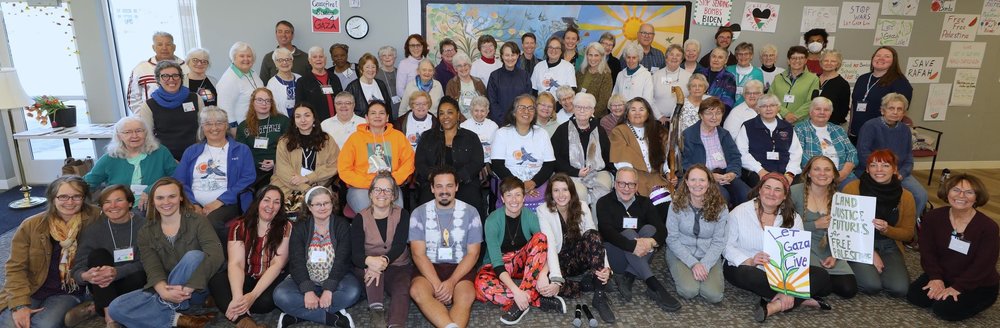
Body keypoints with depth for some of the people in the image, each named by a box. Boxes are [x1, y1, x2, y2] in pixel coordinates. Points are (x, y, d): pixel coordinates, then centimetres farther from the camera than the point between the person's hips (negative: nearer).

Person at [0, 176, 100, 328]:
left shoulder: (94, 219, -10)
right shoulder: (31, 226, -6)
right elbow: (16, 268, -4)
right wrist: (20, 305, -14)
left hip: (67, 292, -1)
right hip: (30, 289, 2)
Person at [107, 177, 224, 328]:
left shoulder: (197, 221, -6)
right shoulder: (145, 232, 5)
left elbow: (216, 255, -21)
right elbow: (152, 269, -8)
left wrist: (188, 288, -31)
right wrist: (164, 291, -31)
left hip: (196, 290, -3)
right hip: (164, 290, 4)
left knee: (194, 256, -31)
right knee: (115, 308, -18)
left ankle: (166, 305, -19)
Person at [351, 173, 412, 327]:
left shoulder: (402, 215, 0)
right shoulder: (361, 218, -1)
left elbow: (399, 245, -14)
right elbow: (355, 254, -13)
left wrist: (384, 261, -36)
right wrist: (370, 261, -38)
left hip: (398, 267, 0)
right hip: (367, 268, 0)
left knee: (403, 291, -30)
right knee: (374, 266, -33)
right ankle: (377, 313, -39)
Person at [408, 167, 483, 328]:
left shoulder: (470, 213, 2)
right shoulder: (419, 213, 1)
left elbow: (473, 253, -2)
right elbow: (418, 254, -5)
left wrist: (451, 282, -17)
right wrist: (437, 284, -20)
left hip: (460, 267, 0)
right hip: (429, 267, 0)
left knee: (466, 295, -33)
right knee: (417, 290, -33)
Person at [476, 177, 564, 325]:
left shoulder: (530, 216, -11)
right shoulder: (493, 221, -19)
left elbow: (546, 247, -20)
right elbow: (497, 262, -27)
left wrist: (543, 273, -41)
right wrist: (515, 290, -39)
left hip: (524, 263, 3)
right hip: (499, 266, -2)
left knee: (540, 237, -26)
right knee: (481, 285, -36)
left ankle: (522, 303, -33)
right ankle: (539, 300, -31)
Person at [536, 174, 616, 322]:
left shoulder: (582, 206, -6)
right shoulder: (544, 211, -14)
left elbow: (596, 239, -12)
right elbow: (550, 246, -26)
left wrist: (606, 267, -30)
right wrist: (557, 280, -39)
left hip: (581, 257, 2)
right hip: (561, 261, -2)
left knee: (592, 234, -30)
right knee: (545, 285, -35)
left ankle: (600, 295, -28)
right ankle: (591, 285, -16)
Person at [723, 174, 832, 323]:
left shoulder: (793, 218, 1)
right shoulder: (739, 213, -6)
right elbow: (727, 245, -9)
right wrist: (749, 261, -29)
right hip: (745, 268, -3)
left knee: (822, 276, -16)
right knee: (747, 274, -38)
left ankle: (774, 306, -29)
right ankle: (802, 299, -20)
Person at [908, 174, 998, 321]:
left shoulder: (988, 227, -19)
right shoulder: (933, 218, -8)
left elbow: (982, 265, -20)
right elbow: (928, 252, -5)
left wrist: (956, 288, -24)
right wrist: (936, 278, -17)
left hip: (978, 285, -3)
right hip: (942, 276, 4)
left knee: (945, 309, -22)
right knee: (914, 296, -16)